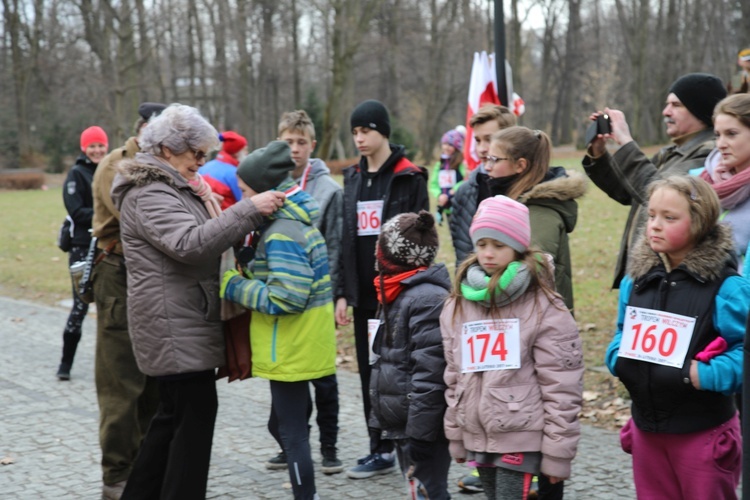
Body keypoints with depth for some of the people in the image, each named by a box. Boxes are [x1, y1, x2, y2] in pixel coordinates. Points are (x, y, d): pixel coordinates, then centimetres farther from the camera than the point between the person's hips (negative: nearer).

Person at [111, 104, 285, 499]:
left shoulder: (171, 187, 17)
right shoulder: (149, 195, -16)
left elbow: (201, 234, 25)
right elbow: (190, 244, -30)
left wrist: (210, 208, 7)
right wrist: (249, 210, -30)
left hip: (184, 324, 11)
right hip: (176, 328, -11)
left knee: (173, 414, 17)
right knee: (195, 415, -7)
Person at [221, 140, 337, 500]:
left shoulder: (283, 234, -22)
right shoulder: (295, 218, 9)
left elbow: (285, 298, -28)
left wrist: (232, 285, -18)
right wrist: (246, 275, 3)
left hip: (291, 351, -10)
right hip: (298, 345, 10)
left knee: (292, 430, -1)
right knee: (286, 422, 21)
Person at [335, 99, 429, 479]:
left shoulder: (409, 178, -4)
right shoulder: (353, 178, 13)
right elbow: (345, 239, 13)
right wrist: (342, 292, 8)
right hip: (364, 293, 6)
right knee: (369, 372, 9)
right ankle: (380, 450, 18)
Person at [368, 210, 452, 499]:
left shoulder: (428, 299, -20)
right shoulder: (398, 293, 11)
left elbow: (430, 376, -23)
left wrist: (420, 433, -23)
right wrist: (382, 413, 20)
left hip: (422, 425, -10)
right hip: (400, 421, 10)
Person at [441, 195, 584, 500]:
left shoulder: (545, 308, -9)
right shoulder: (458, 306, 8)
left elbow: (561, 388, -11)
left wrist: (557, 453, -12)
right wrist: (456, 436, 14)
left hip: (522, 438, -6)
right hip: (477, 437, 6)